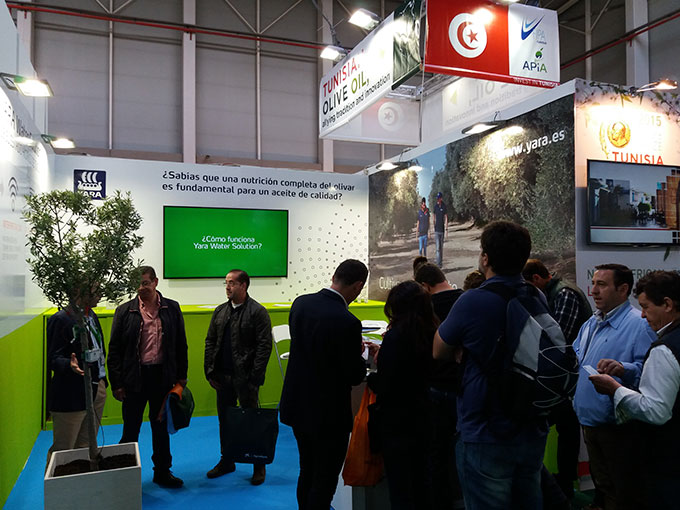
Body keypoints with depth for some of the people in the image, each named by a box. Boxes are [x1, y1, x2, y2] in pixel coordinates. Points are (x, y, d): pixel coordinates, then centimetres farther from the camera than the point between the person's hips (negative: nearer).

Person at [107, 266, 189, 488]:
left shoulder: (172, 308, 2)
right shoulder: (124, 311, -3)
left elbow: (180, 344, 6)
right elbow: (114, 350, -2)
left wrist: (181, 376, 4)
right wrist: (116, 383, -6)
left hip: (162, 376, 2)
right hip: (134, 378, -2)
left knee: (161, 428, 15)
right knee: (131, 429, 8)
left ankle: (162, 471, 30)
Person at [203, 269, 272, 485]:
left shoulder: (257, 312, -9)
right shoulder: (220, 311, 10)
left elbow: (264, 347, -12)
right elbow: (210, 342, 13)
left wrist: (255, 378, -16)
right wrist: (210, 372, 5)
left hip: (245, 378, -6)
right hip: (223, 377, 6)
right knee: (224, 420, 15)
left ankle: (259, 465, 19)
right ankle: (226, 461, 31)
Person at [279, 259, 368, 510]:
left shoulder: (300, 303, -5)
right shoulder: (347, 322, -26)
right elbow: (355, 376, -18)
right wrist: (359, 354, 3)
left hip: (298, 406, 7)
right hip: (329, 414, -7)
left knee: (307, 474, 23)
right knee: (324, 482, 10)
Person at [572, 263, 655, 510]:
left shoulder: (639, 324, -16)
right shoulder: (591, 324, 11)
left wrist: (625, 369, -42)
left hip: (619, 428, -8)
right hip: (591, 423, 8)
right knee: (603, 488, 24)